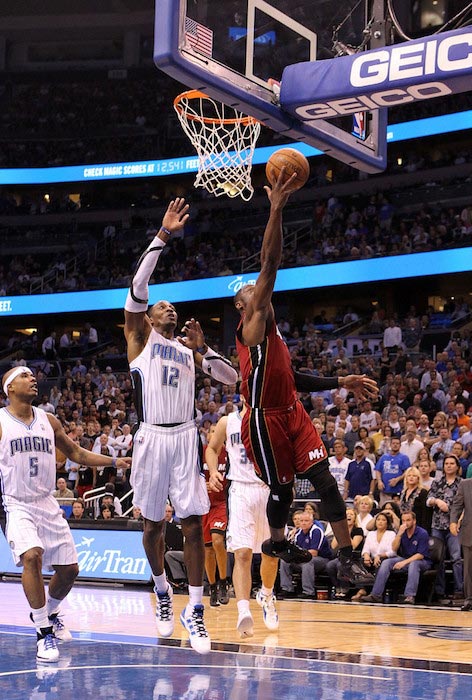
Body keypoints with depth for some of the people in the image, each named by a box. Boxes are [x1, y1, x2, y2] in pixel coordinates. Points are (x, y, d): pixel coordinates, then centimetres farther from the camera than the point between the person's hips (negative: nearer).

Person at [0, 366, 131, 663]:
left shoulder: (49, 421, 7)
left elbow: (76, 453, 16)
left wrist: (117, 461, 8)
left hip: (47, 504, 5)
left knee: (69, 569, 6)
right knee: (31, 556, -29)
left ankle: (50, 613, 37)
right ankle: (43, 633, -20)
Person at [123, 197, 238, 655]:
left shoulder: (190, 350, 18)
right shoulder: (139, 338, 7)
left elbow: (232, 378, 12)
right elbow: (138, 286, -7)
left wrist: (202, 347, -1)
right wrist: (163, 236, -12)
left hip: (185, 438, 2)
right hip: (152, 439, -2)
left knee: (193, 525, -4)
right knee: (153, 525, 8)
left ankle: (195, 610, 0)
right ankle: (162, 592, 31)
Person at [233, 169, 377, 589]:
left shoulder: (272, 334, 20)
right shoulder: (253, 325, -7)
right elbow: (270, 265, -17)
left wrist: (340, 383, 18)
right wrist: (276, 211, -25)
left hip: (292, 413, 7)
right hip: (265, 419, -7)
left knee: (325, 480, -4)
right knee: (282, 489, 3)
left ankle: (348, 559, -5)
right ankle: (277, 543, 32)